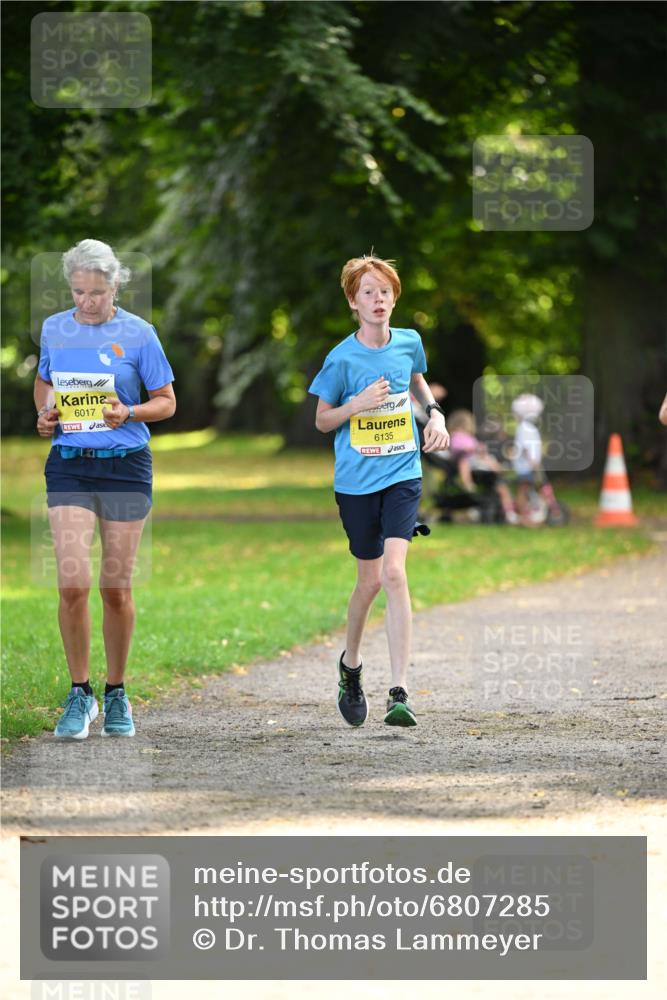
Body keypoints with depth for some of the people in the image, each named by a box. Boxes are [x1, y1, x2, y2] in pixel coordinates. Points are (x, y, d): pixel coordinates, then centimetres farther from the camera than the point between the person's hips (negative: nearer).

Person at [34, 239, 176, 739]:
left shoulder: (139, 333, -3)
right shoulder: (54, 329, 5)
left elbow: (166, 401, 3)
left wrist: (129, 413, -16)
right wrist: (44, 412, 2)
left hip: (126, 466, -1)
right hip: (69, 465, 1)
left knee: (117, 587, 4)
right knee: (73, 584, -11)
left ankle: (116, 693, 20)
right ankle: (80, 693, 3)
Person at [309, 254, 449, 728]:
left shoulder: (409, 343, 1)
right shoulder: (342, 358, -8)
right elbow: (322, 420, 1)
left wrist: (436, 414, 6)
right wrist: (358, 404, -17)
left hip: (402, 475, 1)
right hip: (356, 480, -1)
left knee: (394, 572, -15)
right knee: (370, 579, 7)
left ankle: (400, 693, -18)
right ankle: (351, 663, 38)